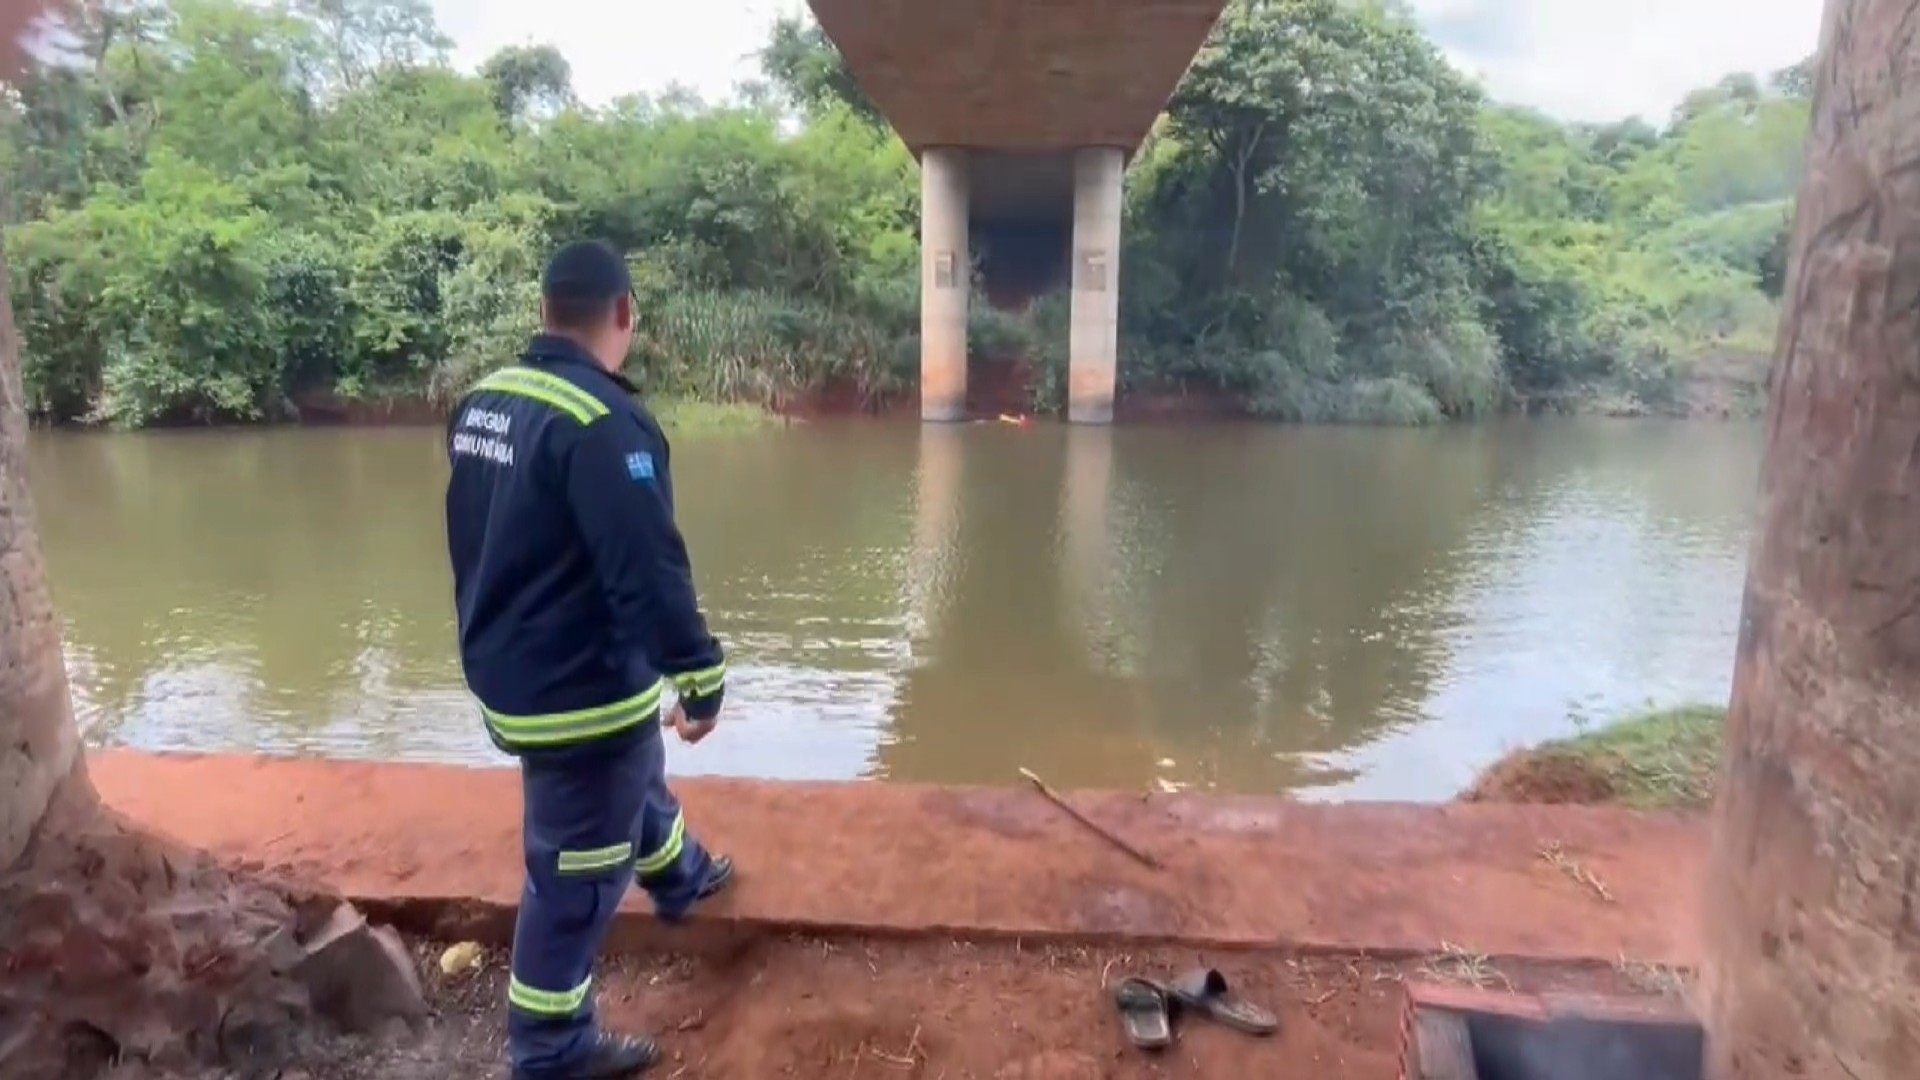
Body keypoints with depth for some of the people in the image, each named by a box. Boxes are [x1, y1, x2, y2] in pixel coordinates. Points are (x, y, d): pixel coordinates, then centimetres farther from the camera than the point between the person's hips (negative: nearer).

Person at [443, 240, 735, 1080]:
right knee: (575, 872, 7)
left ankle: (679, 877, 57)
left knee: (635, 778, 32)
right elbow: (649, 570, -28)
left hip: (509, 671, 9)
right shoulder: (600, 420, -26)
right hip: (582, 686, -9)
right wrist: (701, 677, -19)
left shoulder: (481, 402, 4)